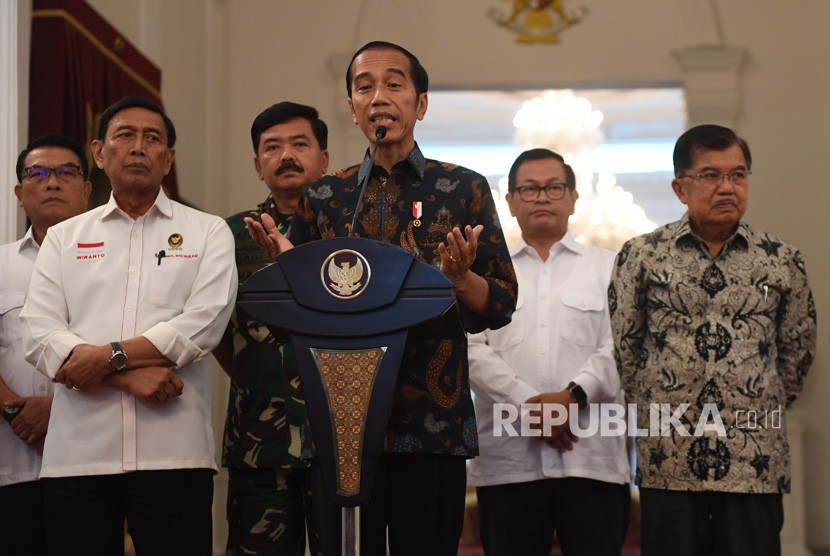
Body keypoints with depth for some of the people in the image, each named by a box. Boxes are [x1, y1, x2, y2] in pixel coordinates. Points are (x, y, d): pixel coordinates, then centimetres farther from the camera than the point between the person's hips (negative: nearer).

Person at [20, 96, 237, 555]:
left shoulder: (208, 233, 10)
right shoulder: (64, 238, 14)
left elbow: (203, 325, -5)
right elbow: (39, 336, 1)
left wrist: (110, 356, -12)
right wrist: (129, 376, -11)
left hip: (173, 453, -1)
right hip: (77, 453, 2)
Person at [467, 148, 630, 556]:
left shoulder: (608, 267, 14)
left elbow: (618, 346, 2)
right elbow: (471, 350, 3)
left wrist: (575, 394, -14)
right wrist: (526, 403, -10)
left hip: (592, 457, -1)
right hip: (507, 460, 1)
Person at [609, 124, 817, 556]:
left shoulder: (781, 261, 6)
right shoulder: (641, 256, 3)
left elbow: (798, 350, 16)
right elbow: (622, 345, 9)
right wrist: (652, 406, 10)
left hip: (755, 463, 1)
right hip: (669, 461, -1)